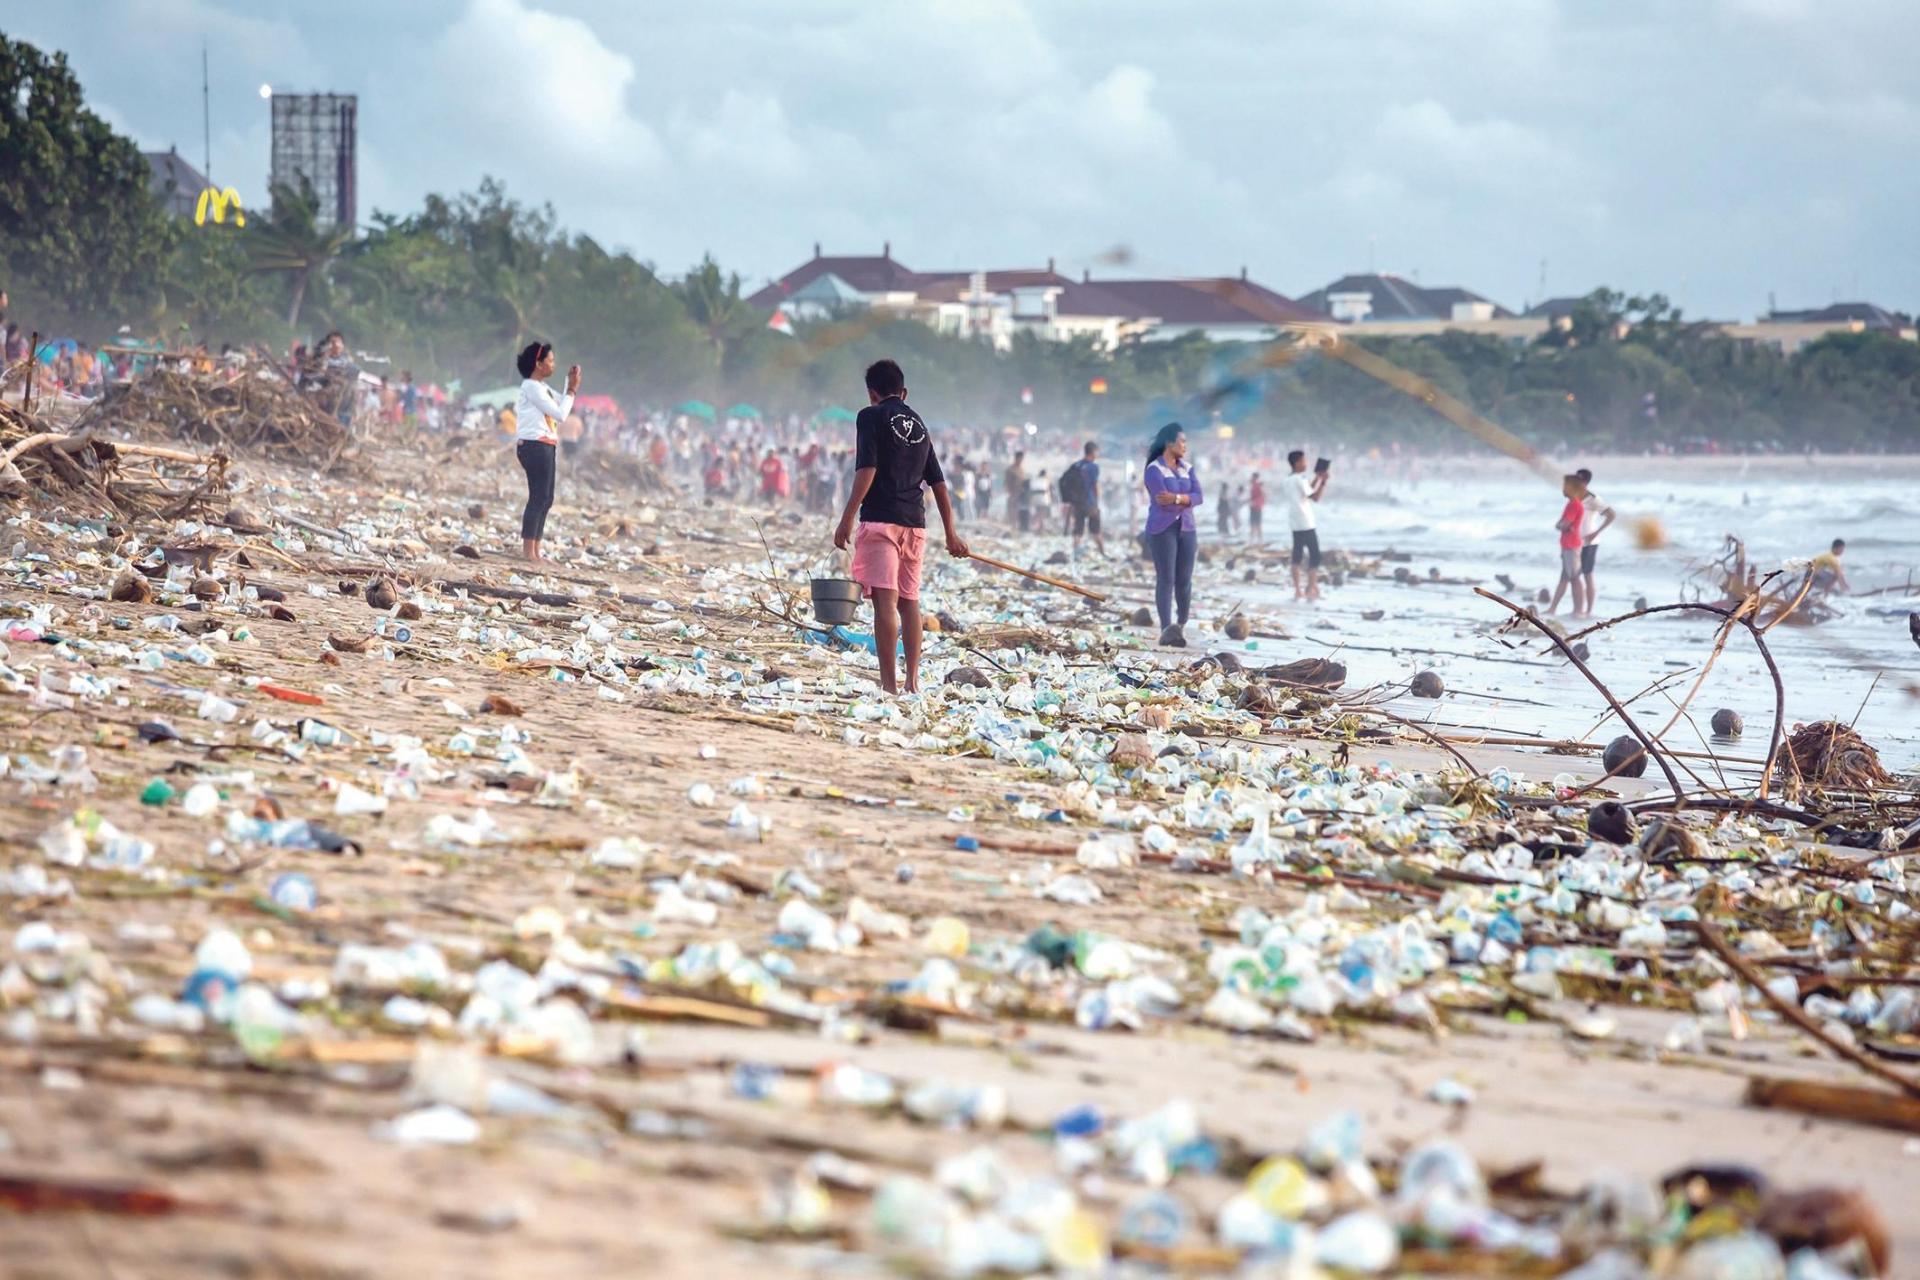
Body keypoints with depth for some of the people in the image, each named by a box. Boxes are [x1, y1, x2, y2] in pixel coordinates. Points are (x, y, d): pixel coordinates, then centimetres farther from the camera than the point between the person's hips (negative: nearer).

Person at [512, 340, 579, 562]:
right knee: (539, 498, -11)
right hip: (535, 446, -10)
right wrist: (572, 390, -7)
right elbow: (560, 414, -17)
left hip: (545, 447, 10)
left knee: (545, 499, 10)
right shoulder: (532, 387, -12)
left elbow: (562, 406, 24)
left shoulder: (540, 387, 17)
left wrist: (571, 386, 11)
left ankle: (535, 550, 11)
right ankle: (528, 550, -12)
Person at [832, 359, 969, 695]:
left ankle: (889, 683, -18)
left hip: (881, 520, -6)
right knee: (909, 601, 14)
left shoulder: (871, 417, 0)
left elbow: (866, 470, -12)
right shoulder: (918, 424, 19)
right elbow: (939, 483, 18)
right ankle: (913, 680, 15)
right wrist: (951, 534, 22)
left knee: (885, 600, -11)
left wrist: (847, 519, -13)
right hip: (915, 523, 6)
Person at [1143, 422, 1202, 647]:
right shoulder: (1155, 469, -6)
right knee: (1166, 578, -8)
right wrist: (1187, 500, -3)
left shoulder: (1187, 468, 13)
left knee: (1184, 579, 3)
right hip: (1162, 529, -5)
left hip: (1186, 528, 5)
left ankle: (1182, 624, 17)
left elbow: (1198, 497, 1)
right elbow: (1163, 501, -16)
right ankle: (1166, 629, -9)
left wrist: (1177, 498, -15)